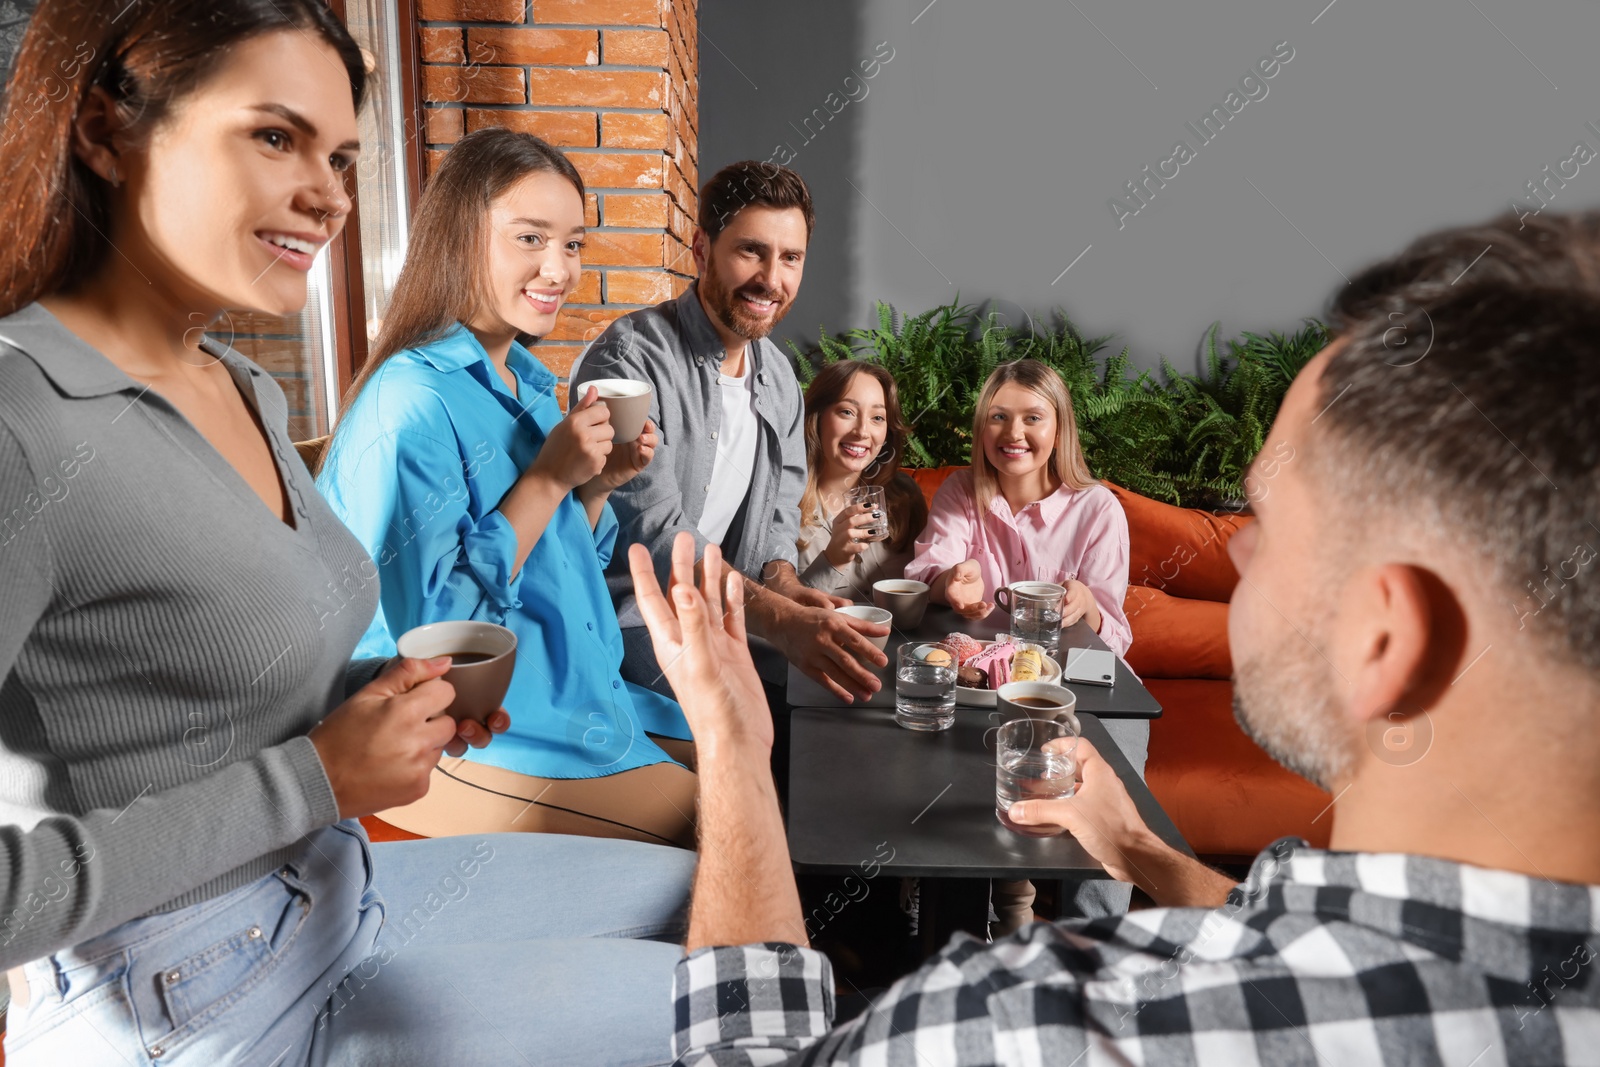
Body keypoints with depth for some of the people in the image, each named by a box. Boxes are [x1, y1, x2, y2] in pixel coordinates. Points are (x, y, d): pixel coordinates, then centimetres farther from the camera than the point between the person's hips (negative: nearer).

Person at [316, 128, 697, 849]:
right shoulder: (411, 400, -18)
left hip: (577, 699, 8)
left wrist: (597, 486, -3)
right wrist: (549, 478, -22)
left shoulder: (531, 382, 9)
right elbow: (427, 629, -22)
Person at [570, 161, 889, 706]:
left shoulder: (779, 378, 8)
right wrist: (779, 618, -36)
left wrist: (783, 584, -11)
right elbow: (653, 529, -26)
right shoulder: (629, 359, -17)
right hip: (624, 619, -7)